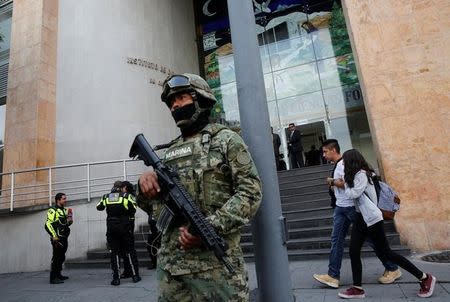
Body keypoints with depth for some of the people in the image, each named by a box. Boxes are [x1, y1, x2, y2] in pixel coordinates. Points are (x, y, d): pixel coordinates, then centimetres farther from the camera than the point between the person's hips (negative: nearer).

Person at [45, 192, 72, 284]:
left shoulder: (64, 210, 16)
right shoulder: (52, 211, -10)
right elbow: (48, 225, -17)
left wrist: (70, 220, 3)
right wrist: (54, 236, -22)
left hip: (64, 238, 8)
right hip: (57, 239, -8)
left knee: (61, 257, 16)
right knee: (56, 257, -7)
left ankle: (58, 275, 29)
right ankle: (53, 278, -1)